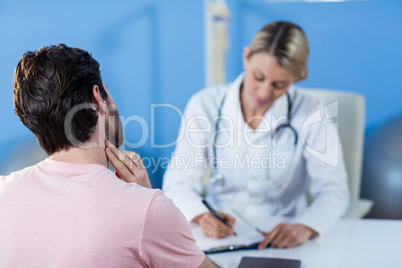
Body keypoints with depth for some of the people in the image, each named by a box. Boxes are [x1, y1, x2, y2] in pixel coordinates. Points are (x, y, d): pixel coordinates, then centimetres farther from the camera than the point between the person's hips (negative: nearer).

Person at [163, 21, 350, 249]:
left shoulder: (311, 113, -6)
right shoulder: (205, 105, -5)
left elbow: (333, 190, -8)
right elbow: (178, 182, -5)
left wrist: (304, 227, -29)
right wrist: (202, 217, -26)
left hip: (282, 241, 2)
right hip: (218, 236, -2)